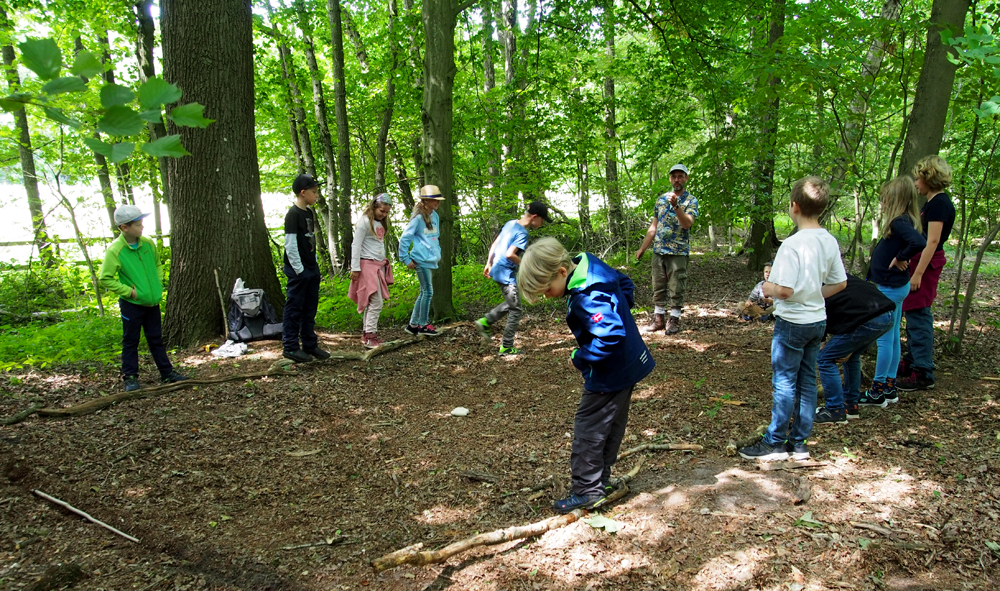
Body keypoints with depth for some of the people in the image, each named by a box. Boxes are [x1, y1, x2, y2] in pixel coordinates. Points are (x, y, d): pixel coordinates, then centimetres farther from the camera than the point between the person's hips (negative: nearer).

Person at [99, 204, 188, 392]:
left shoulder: (148, 244, 0)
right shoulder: (115, 251, -16)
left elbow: (158, 264, 17)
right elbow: (106, 279, -12)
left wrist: (158, 283, 5)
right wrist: (129, 291, -16)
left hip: (152, 301, 5)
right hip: (131, 304, -5)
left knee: (156, 339, 14)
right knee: (130, 341, 7)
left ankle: (167, 373, 22)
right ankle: (130, 377, 17)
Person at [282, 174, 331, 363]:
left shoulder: (309, 213, 13)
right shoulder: (293, 214, -13)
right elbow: (290, 245, -16)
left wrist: (315, 267, 16)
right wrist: (299, 270, -17)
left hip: (311, 270, 9)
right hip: (298, 271, -9)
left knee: (310, 309, 13)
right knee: (294, 308, -2)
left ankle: (310, 345, 20)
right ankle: (290, 347, 4)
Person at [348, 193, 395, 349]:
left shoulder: (381, 223, 15)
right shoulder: (365, 221, -9)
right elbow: (356, 245, -11)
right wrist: (355, 268, -14)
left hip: (379, 266, 8)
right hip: (368, 265, -8)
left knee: (371, 302, 9)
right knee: (376, 302, -12)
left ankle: (367, 334, 14)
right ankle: (369, 337, -9)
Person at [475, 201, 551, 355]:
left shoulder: (511, 223, 7)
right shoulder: (522, 234, -19)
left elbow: (494, 245, 13)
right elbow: (509, 254, -28)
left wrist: (489, 264, 20)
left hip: (498, 271, 9)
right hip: (507, 275, -9)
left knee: (510, 304, 24)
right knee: (515, 310, 2)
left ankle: (484, 322, 22)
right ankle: (506, 347, 8)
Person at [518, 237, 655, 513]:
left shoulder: (587, 298, -30)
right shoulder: (591, 265, 0)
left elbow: (610, 337, -36)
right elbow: (624, 282, 17)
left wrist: (580, 358, -23)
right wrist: (620, 311, 13)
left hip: (610, 375, -10)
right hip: (628, 366, 10)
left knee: (588, 430, 2)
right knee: (611, 426, 19)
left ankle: (588, 491, 12)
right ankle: (601, 482, 33)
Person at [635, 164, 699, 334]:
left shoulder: (691, 201, -3)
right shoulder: (661, 199, 12)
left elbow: (687, 224, -20)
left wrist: (676, 206, -32)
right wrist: (642, 248, 12)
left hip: (678, 252, -5)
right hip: (658, 250, 5)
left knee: (676, 288, 0)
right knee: (658, 287, 9)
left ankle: (674, 320, 11)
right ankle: (658, 319, 18)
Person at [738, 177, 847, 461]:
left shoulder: (792, 244, -21)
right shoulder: (829, 241, 3)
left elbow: (785, 290, -25)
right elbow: (840, 283, 10)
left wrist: (768, 288, -5)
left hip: (792, 321, -8)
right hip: (818, 320, 8)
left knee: (784, 382, 2)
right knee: (807, 382, 13)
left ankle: (774, 443, 12)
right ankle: (799, 443, 22)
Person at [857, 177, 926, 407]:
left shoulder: (899, 222, -21)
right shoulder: (902, 221, 8)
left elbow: (919, 242, -38)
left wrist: (900, 258, -25)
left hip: (891, 288, -10)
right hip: (895, 286, 10)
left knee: (884, 338, -3)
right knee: (892, 337, 15)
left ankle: (877, 392, 6)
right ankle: (889, 388, 24)